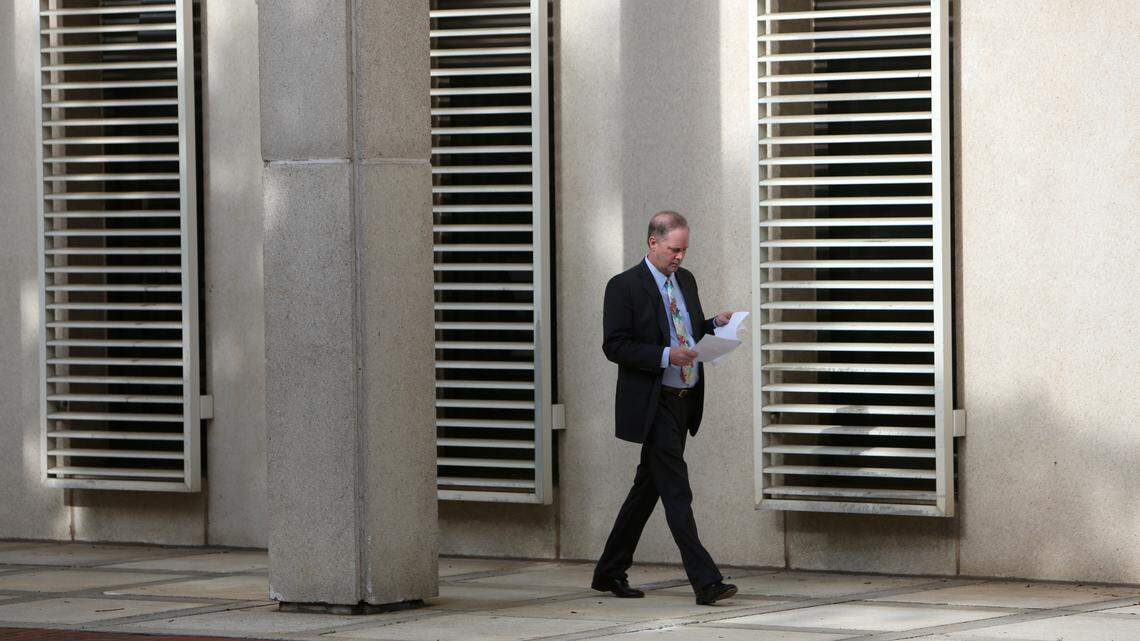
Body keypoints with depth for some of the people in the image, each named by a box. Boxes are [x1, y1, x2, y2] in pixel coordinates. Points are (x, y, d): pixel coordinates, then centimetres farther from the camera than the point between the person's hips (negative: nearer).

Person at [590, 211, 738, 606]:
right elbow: (614, 346, -13)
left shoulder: (685, 280, 13)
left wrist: (715, 324, 1)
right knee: (676, 492, -11)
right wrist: (665, 356, -23)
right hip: (653, 405, -8)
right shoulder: (624, 286, -9)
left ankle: (610, 573, 24)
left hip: (684, 402, 8)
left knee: (649, 486, 14)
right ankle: (705, 581, -14)